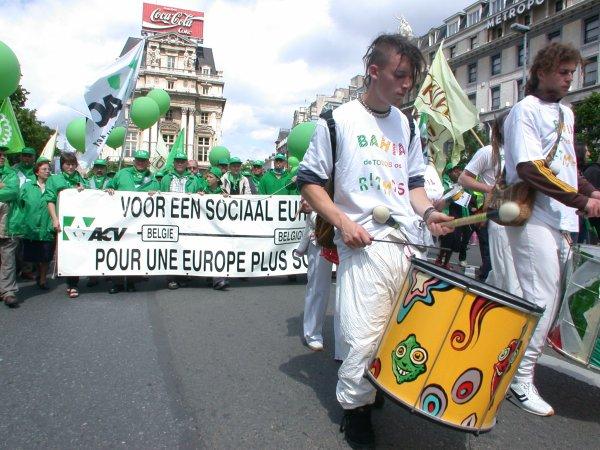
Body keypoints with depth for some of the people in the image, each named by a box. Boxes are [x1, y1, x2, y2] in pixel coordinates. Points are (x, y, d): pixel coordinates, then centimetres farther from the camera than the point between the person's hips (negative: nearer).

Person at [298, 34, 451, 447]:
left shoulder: (406, 125, 17)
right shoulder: (339, 120, 0)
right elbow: (310, 182, 0)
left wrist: (427, 211, 3)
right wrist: (342, 221, -13)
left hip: (410, 244, 6)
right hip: (365, 244, -5)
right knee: (364, 336, -5)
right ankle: (356, 406, 19)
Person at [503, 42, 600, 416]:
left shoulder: (566, 113, 20)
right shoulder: (526, 110, -6)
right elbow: (530, 168, -17)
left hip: (563, 219, 8)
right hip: (534, 217, -8)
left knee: (550, 298, 10)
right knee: (542, 299, -7)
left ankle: (524, 363, 24)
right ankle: (520, 380, 5)